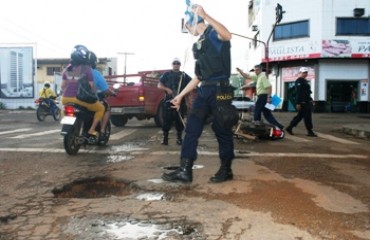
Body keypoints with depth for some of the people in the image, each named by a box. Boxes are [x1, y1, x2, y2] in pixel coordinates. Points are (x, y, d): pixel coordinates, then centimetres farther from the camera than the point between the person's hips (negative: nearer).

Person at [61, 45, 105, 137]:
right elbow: (91, 86, -7)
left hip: (66, 98, 6)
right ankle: (92, 130, 1)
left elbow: (63, 86, 14)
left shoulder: (67, 68, 11)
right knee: (101, 108, 11)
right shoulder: (87, 68, -6)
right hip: (80, 99, -6)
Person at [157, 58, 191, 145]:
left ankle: (179, 138, 12)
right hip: (168, 101, -1)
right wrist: (167, 89, -14)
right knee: (167, 119, -3)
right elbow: (159, 85, 5)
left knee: (180, 120, 3)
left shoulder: (184, 75, 13)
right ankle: (165, 138, 5)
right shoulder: (166, 74, 11)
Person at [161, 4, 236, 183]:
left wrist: (205, 15, -32)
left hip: (219, 88, -8)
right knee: (192, 128, 0)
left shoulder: (213, 32, -1)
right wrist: (181, 95, 22)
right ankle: (185, 170, 2)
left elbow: (227, 36, -28)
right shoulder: (198, 45, 22)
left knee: (222, 129, 0)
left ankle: (226, 169, 14)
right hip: (204, 90, 8)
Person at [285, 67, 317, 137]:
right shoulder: (299, 81, -12)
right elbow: (298, 92, -19)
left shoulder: (305, 81, 19)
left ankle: (289, 128, 18)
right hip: (302, 102, -10)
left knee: (300, 116, 12)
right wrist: (298, 103, -23)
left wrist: (310, 100, 20)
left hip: (307, 102, 10)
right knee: (307, 117, -6)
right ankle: (310, 131, 0)